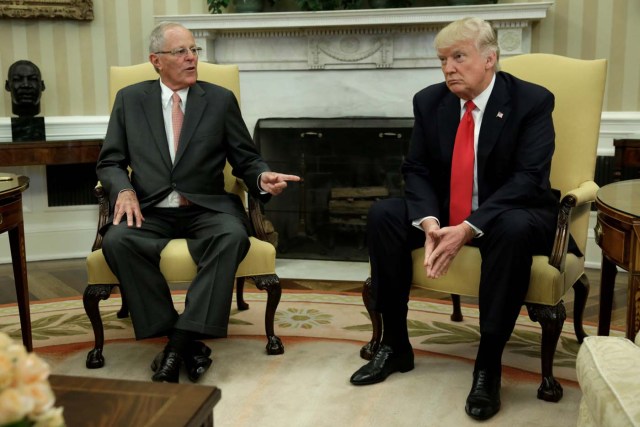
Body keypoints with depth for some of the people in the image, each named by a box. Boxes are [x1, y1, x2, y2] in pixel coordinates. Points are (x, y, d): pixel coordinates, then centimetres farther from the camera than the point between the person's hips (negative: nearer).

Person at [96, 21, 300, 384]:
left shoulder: (221, 100, 10)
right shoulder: (130, 99, 12)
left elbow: (246, 160, 9)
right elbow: (110, 162, 11)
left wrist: (263, 178, -15)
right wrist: (124, 190, -12)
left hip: (206, 209, 0)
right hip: (150, 211, 1)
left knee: (233, 235, -33)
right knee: (117, 240, -31)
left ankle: (179, 342, -28)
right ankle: (188, 342, -21)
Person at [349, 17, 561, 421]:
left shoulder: (532, 101, -13)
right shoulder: (429, 101, 0)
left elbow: (528, 178, -22)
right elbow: (417, 170, -2)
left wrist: (468, 228, -32)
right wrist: (429, 221, -23)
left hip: (513, 213, -4)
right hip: (443, 215, 5)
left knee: (515, 229, -38)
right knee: (382, 215, -18)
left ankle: (489, 364, -25)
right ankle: (395, 343, -7)